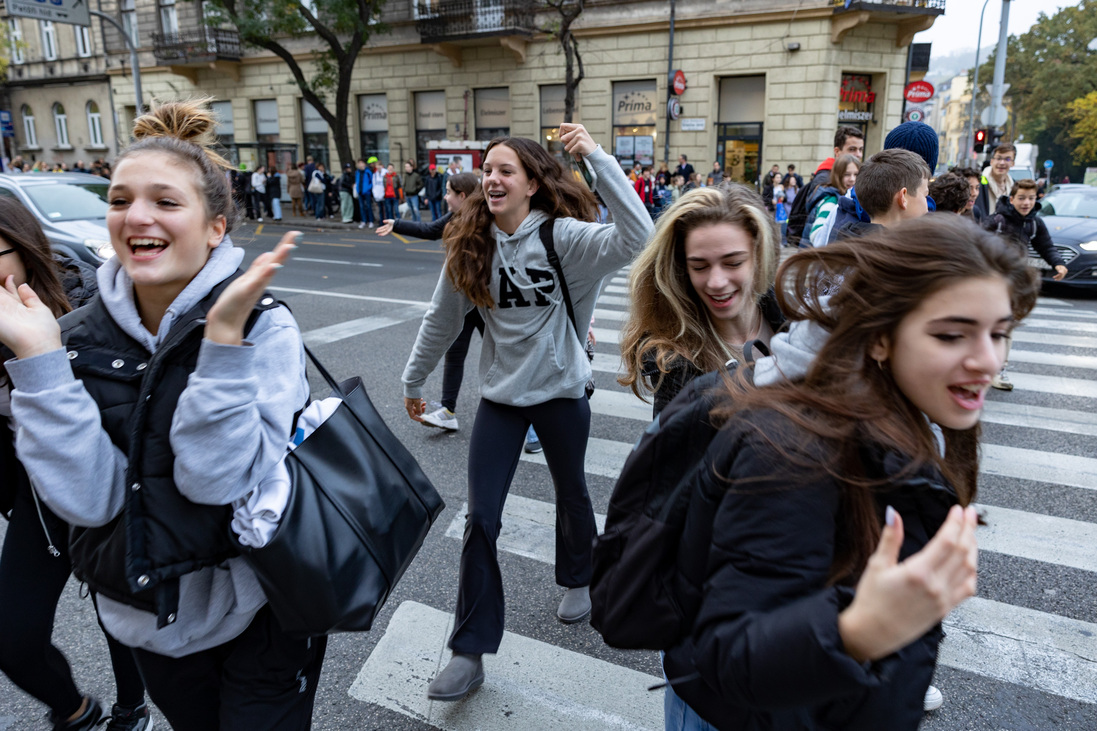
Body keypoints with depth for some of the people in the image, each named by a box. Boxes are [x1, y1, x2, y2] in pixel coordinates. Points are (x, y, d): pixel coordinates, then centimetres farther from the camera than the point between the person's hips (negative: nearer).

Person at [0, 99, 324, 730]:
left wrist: (223, 336, -34)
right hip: (146, 623, 4)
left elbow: (218, 481, -28)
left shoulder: (263, 328, -18)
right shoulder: (80, 338, -7)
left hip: (260, 616, -4)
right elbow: (88, 500, -17)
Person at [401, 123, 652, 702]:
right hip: (500, 393, 3)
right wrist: (413, 380, 15)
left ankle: (578, 580, 51)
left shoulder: (562, 236, -16)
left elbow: (636, 237, -33)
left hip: (561, 390, -2)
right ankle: (470, 652, 12)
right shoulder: (470, 245, -4)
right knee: (480, 519, -1)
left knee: (571, 493, 20)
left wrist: (596, 156, -36)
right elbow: (441, 319, 6)